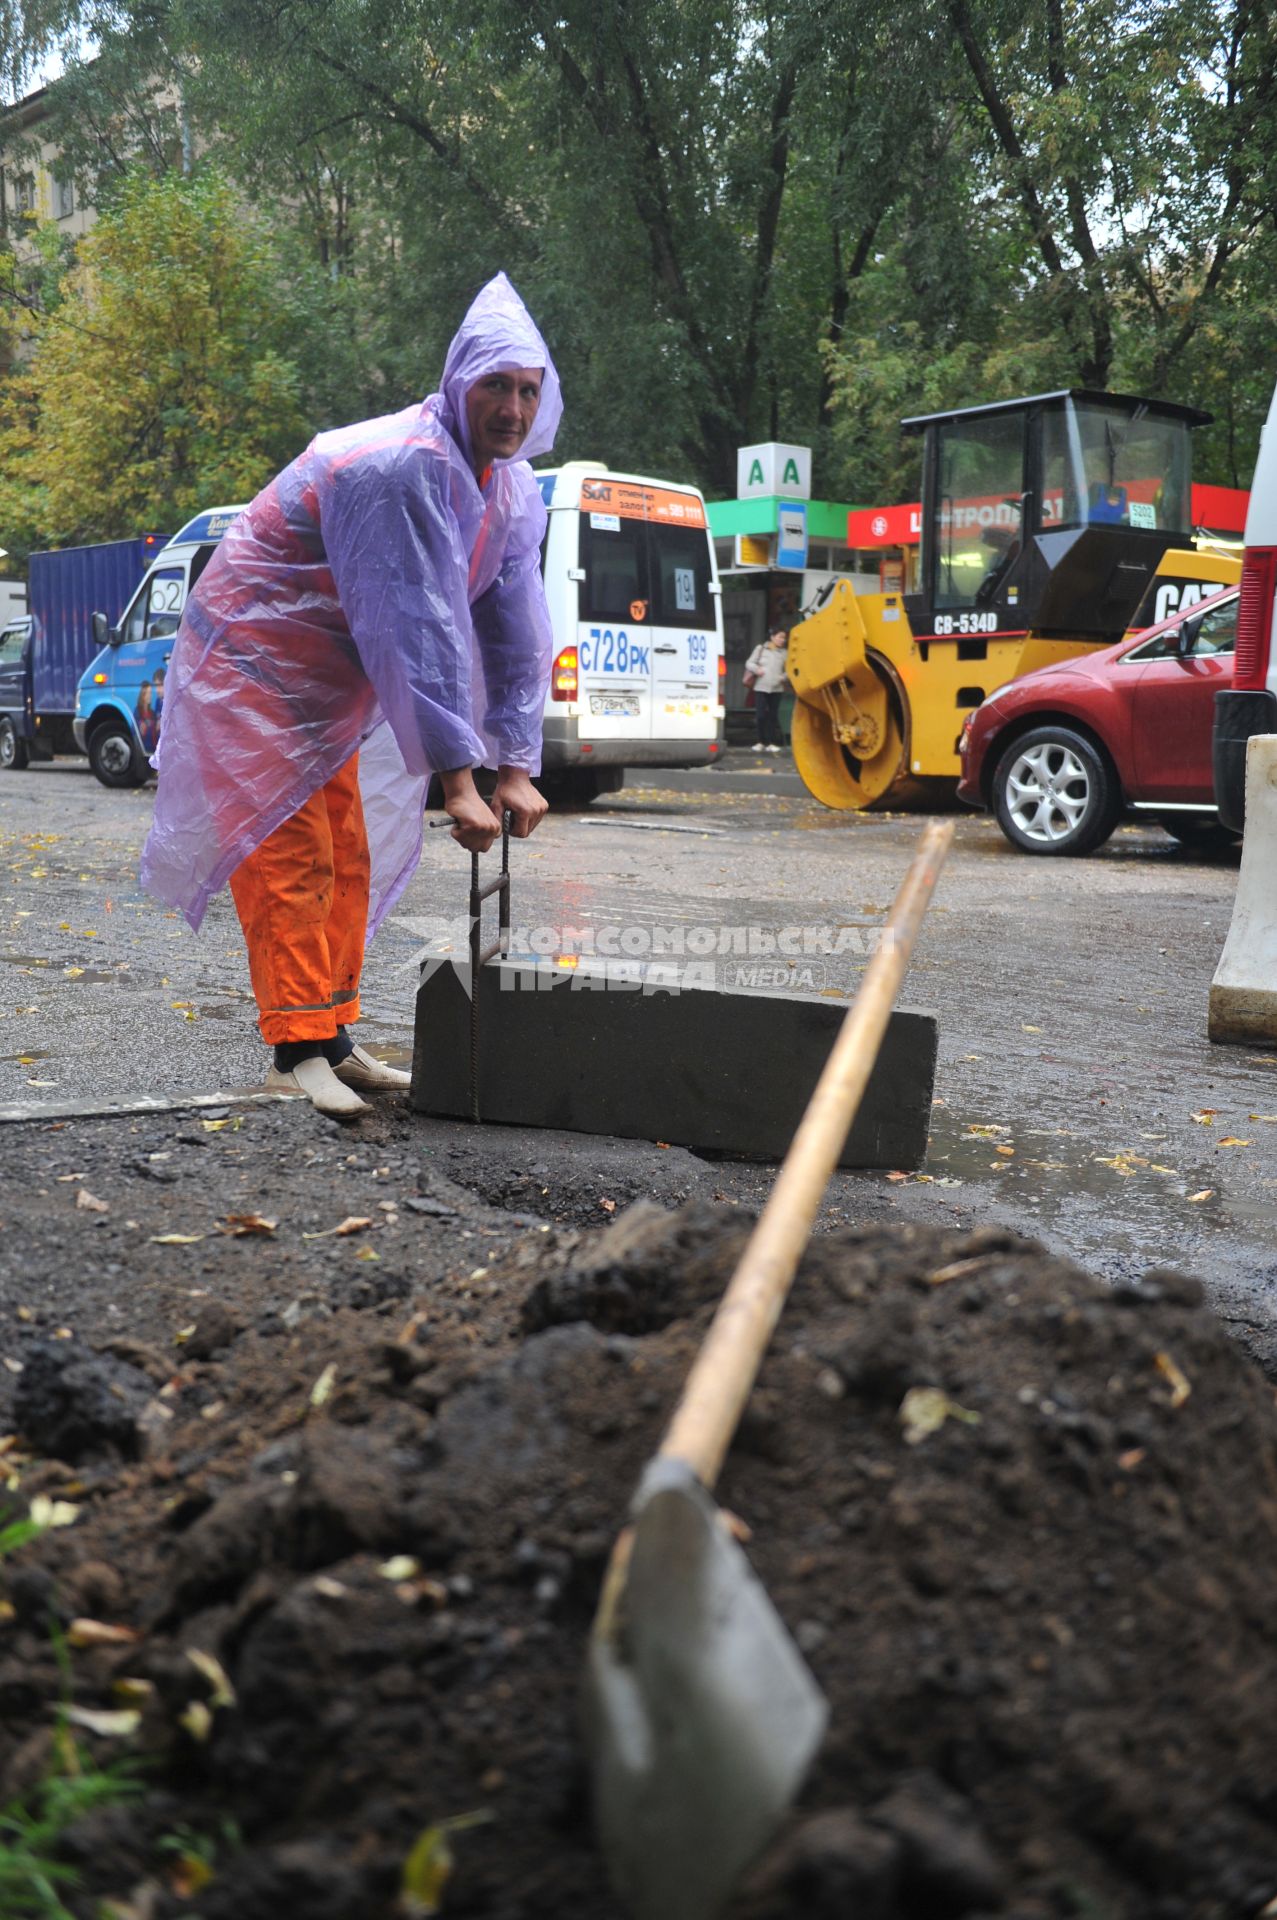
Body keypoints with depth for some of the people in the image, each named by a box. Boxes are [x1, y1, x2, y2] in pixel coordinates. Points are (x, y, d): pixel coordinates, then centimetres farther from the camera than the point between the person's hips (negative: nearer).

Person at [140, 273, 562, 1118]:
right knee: (291, 858, -12)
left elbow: (515, 632, 1)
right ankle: (296, 1049, -8)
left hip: (327, 685, 9)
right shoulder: (406, 467, -29)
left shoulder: (515, 494, 0)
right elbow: (421, 629, -34)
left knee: (348, 861, 10)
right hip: (252, 666, -9)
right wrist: (457, 778, -35)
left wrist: (516, 768, -4)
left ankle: (333, 1038, 19)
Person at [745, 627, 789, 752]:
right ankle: (761, 742, 8)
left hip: (776, 689, 1)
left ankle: (772, 743, 9)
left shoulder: (784, 653, 8)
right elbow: (749, 663, 5)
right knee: (761, 715, -4)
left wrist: (784, 677, -8)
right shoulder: (761, 649, 4)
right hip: (761, 687, -1)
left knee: (773, 716, 3)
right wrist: (757, 669, -13)